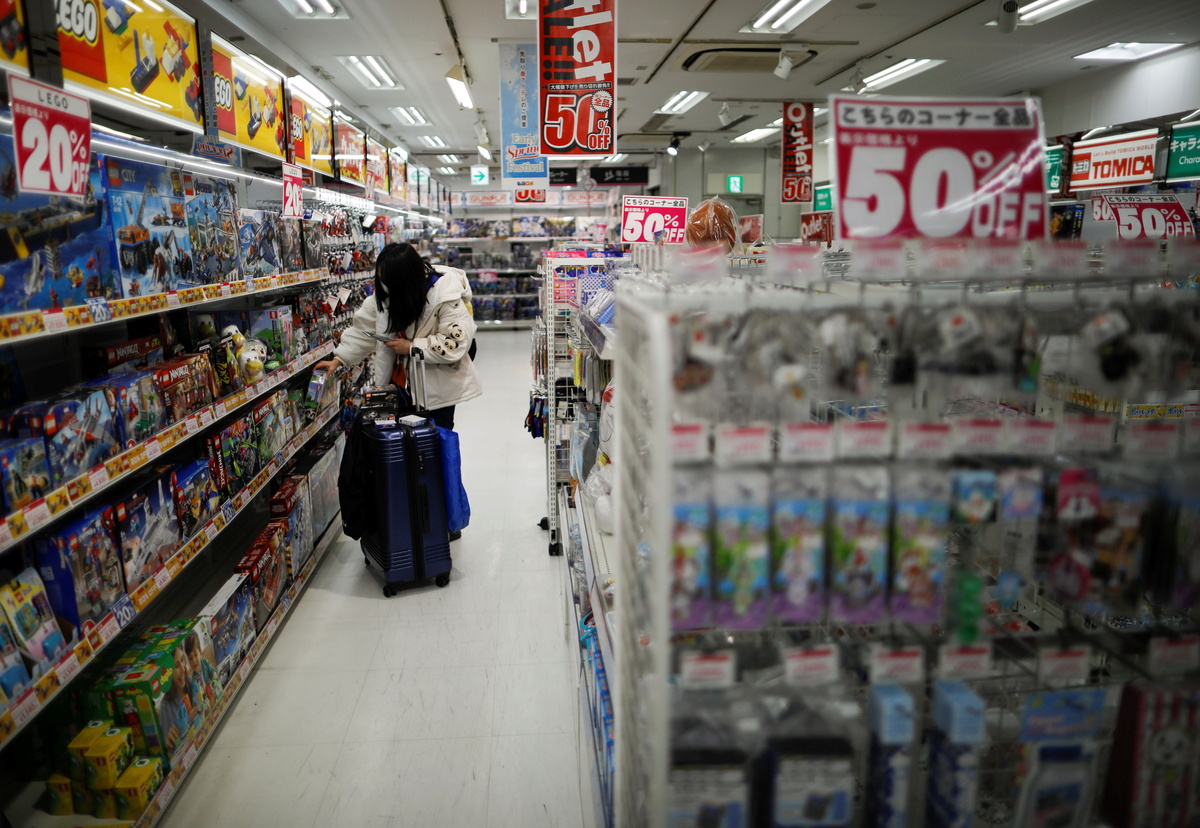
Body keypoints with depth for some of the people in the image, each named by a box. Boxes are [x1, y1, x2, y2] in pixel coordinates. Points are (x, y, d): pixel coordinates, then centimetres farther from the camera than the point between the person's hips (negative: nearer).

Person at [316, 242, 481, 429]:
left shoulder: (446, 295, -23)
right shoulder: (387, 292, -3)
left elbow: (455, 343, -25)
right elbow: (363, 329, 4)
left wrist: (411, 347, -23)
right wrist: (338, 359, -4)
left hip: (439, 384, -5)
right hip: (399, 378, 6)